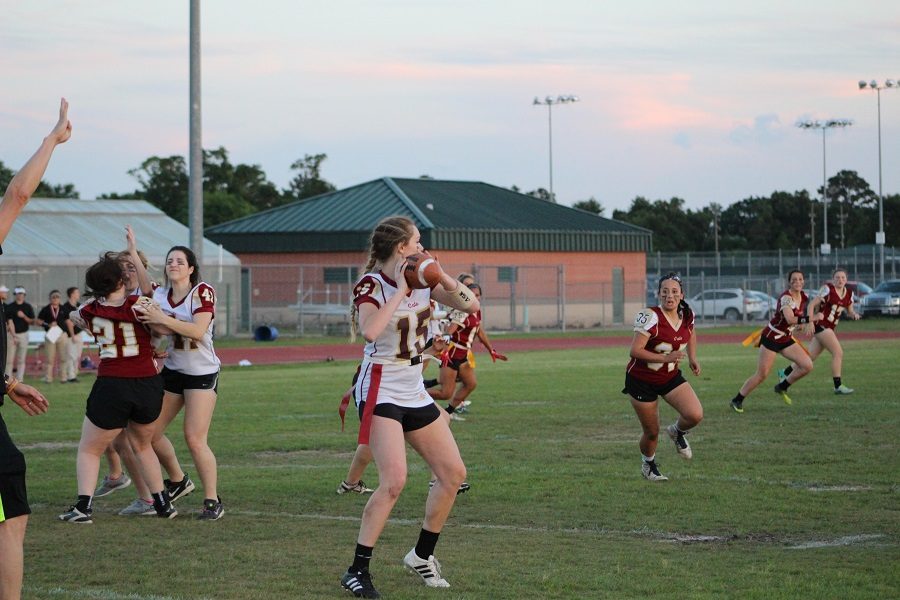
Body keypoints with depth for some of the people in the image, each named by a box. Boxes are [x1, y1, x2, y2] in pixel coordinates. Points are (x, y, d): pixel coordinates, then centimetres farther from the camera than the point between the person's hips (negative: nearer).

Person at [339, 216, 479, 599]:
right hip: (380, 392, -8)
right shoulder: (371, 285, -15)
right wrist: (400, 291, -27)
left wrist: (441, 276, -11)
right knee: (394, 480, -21)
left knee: (453, 474, 7)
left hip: (414, 393, 8)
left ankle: (422, 556, 22)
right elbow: (370, 331, -34)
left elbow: (470, 305, 4)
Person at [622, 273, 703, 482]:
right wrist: (666, 358, -31)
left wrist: (692, 358, 10)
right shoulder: (651, 317, -24)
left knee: (695, 415, -17)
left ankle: (677, 431, 19)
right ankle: (648, 464, 37)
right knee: (651, 432, 5)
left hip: (671, 377, 4)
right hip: (642, 380, -4)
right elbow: (635, 350, -28)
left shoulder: (687, 315, -5)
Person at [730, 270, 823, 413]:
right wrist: (811, 318, -42)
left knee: (807, 366, -5)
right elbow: (790, 319, -41)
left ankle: (782, 387, 14)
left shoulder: (803, 296, 1)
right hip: (771, 338, -8)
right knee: (762, 375, -8)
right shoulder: (786, 297, -24)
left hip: (786, 339, 8)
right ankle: (737, 400, 7)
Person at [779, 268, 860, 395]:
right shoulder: (828, 289, -12)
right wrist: (810, 322, -22)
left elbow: (849, 310, 19)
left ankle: (784, 374, 25)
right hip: (821, 325, -8)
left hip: (830, 328, 8)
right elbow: (812, 304, -13)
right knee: (838, 352, -15)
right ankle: (838, 386, -12)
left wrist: (854, 314, -5)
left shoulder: (849, 294, 9)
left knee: (810, 357, 11)